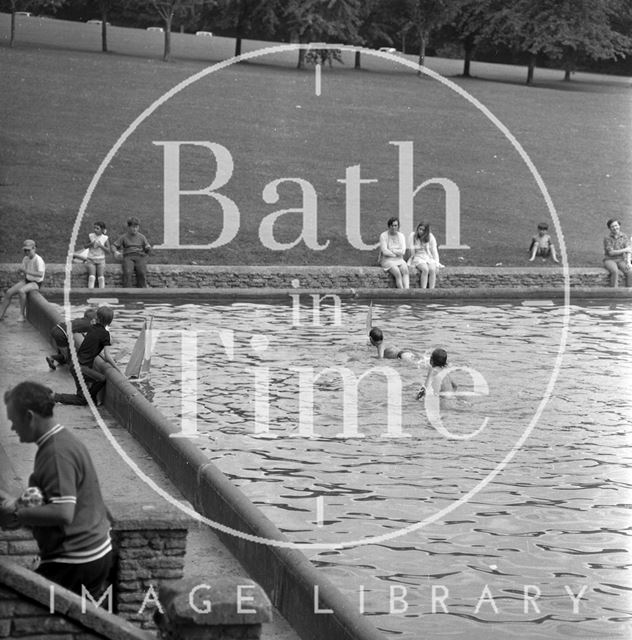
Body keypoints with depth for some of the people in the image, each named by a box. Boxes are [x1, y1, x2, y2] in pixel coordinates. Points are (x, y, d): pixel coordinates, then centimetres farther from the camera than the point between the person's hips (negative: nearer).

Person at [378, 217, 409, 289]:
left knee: (405, 270, -29)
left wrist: (391, 250, -10)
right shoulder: (383, 236, -4)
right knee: (397, 273, -31)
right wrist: (396, 254, -6)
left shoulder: (401, 236, 8)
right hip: (387, 260, -3)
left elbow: (403, 251, -2)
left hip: (399, 260, 4)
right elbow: (384, 251, -13)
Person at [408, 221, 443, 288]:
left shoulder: (430, 237, 2)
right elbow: (411, 249, -2)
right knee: (425, 269, -33)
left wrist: (436, 264, -6)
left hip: (429, 258, 2)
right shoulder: (413, 236, -3)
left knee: (432, 269, -30)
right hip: (418, 257, -2)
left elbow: (434, 251, 2)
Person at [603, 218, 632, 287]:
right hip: (610, 260, -3)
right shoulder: (607, 238, -8)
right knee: (615, 271, -36)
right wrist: (624, 250, -19)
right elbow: (611, 252, -15)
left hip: (621, 260, 3)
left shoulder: (624, 237, 2)